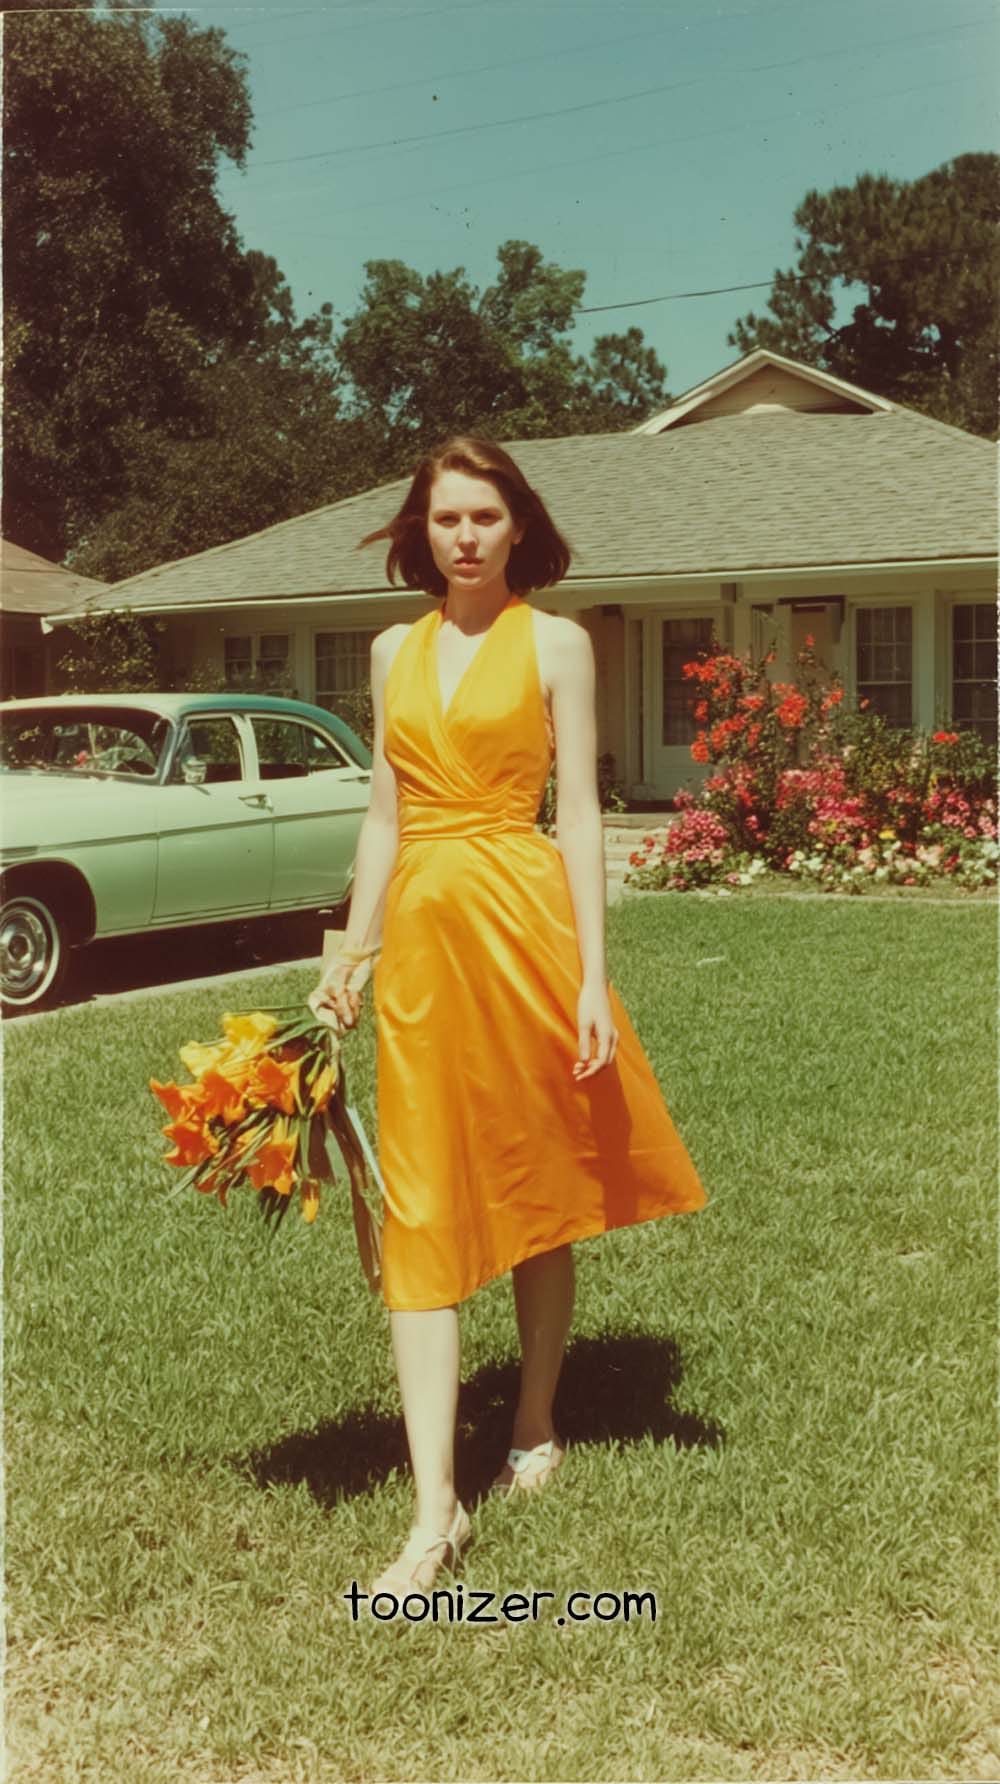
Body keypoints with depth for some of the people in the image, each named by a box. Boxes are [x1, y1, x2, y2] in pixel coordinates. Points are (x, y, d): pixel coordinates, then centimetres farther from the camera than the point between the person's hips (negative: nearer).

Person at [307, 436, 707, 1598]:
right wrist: (350, 957, 9)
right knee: (422, 1214, -2)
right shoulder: (395, 651, 12)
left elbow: (577, 814, -3)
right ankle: (435, 1508, 0)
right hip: (421, 934, 4)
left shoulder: (553, 643, 0)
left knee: (537, 1191, 9)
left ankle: (536, 1432, 30)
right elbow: (385, 815, 15)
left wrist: (592, 977, -9)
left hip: (522, 922, -3)